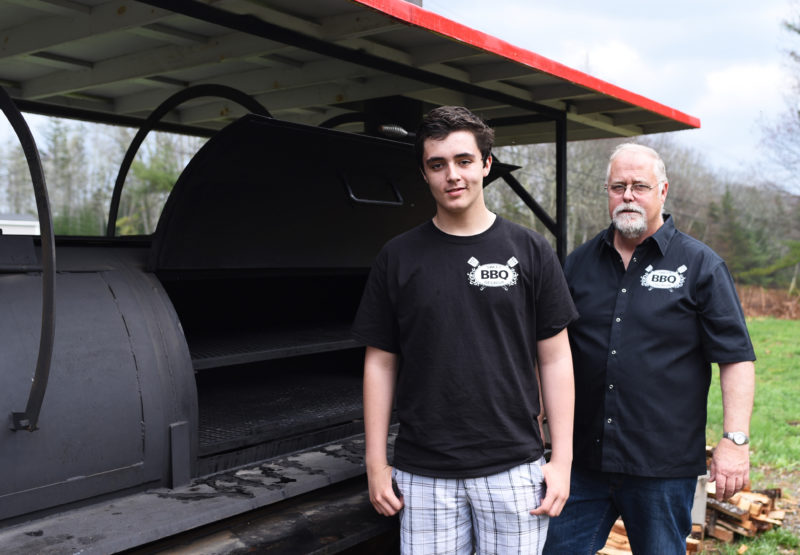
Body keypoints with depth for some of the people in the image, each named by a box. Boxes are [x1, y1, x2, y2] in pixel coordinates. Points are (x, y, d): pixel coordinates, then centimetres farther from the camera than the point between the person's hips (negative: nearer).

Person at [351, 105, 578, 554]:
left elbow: (555, 358, 2)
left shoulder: (530, 251, 0)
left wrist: (562, 459, -1)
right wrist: (377, 462, 3)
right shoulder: (398, 257, 2)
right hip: (423, 475, 1)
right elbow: (380, 362, 5)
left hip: (513, 470, 0)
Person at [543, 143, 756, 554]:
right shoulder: (579, 262, 9)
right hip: (582, 458, 3)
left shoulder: (700, 265, -2)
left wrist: (735, 439, -10)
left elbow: (736, 356, -4)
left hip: (664, 466, -3)